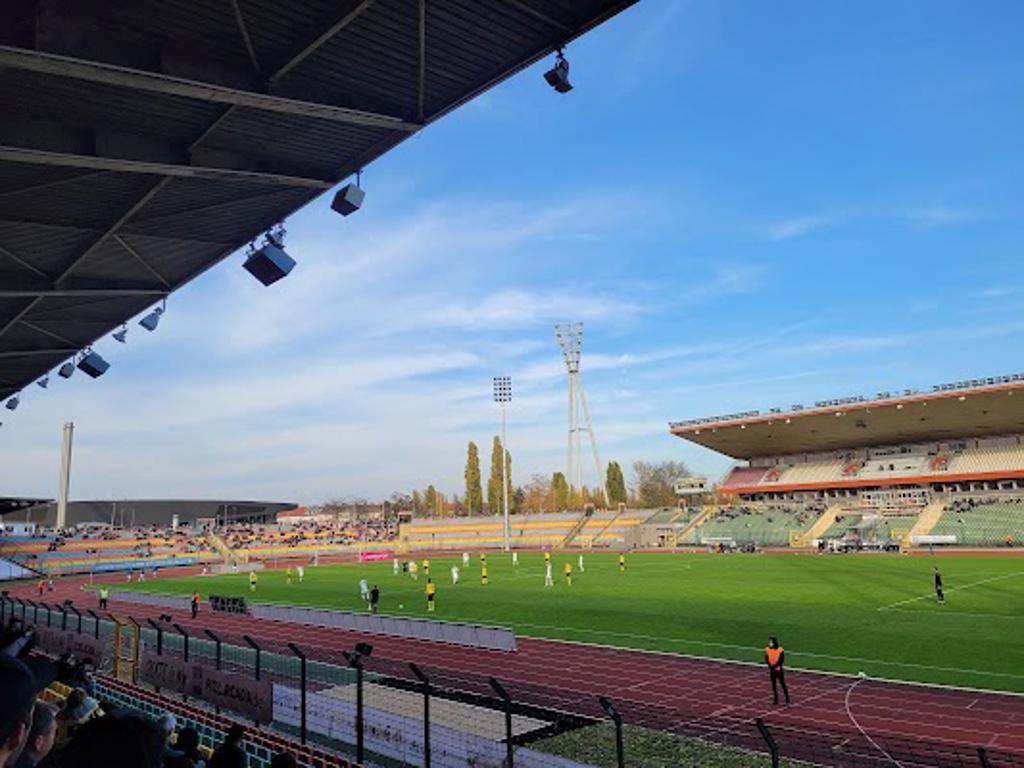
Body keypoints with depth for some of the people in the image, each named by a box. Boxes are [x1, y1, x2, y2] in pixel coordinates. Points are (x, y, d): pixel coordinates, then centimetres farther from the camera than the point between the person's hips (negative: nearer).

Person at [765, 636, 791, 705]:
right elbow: (766, 660, -3)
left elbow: (781, 661, -18)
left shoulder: (781, 650, -16)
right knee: (774, 684, 10)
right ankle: (775, 699, 18)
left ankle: (787, 699, 16)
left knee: (782, 683, 3)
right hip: (772, 670, 4)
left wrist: (774, 666, -23)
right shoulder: (767, 650, -4)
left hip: (779, 670, -4)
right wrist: (770, 666, -18)